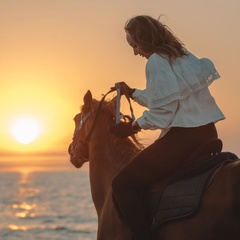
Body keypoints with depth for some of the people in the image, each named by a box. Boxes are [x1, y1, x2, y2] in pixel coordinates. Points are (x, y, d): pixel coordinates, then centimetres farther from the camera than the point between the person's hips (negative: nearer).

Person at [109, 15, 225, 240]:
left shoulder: (156, 61, -11)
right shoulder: (183, 56, 17)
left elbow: (162, 112, -17)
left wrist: (132, 126, -3)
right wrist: (132, 93, 37)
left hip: (183, 138, -10)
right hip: (206, 133, 10)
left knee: (122, 184, -6)